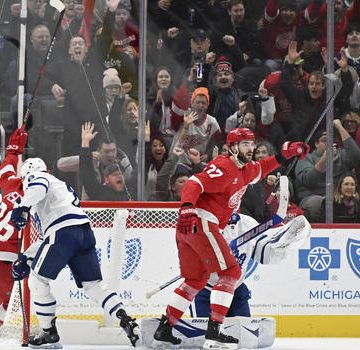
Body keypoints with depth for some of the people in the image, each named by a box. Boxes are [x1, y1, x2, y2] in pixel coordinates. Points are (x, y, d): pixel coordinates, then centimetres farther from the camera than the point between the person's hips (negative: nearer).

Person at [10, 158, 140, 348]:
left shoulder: (35, 177, 16)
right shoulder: (62, 186, 39)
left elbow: (39, 186, -14)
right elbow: (48, 237, 37)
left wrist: (23, 207, -25)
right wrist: (26, 258, 34)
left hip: (64, 232, -8)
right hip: (85, 232, 8)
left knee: (38, 280, 5)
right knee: (94, 285, 7)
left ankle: (48, 330, 9)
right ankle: (125, 320, -9)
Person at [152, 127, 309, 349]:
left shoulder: (242, 169, 19)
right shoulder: (224, 167, -12)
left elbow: (260, 170, 39)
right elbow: (194, 184, -23)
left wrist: (285, 154, 29)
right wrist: (187, 209, -38)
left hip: (189, 229, 11)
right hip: (200, 223, -11)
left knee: (196, 279, 18)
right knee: (230, 272, -10)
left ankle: (164, 329, 18)